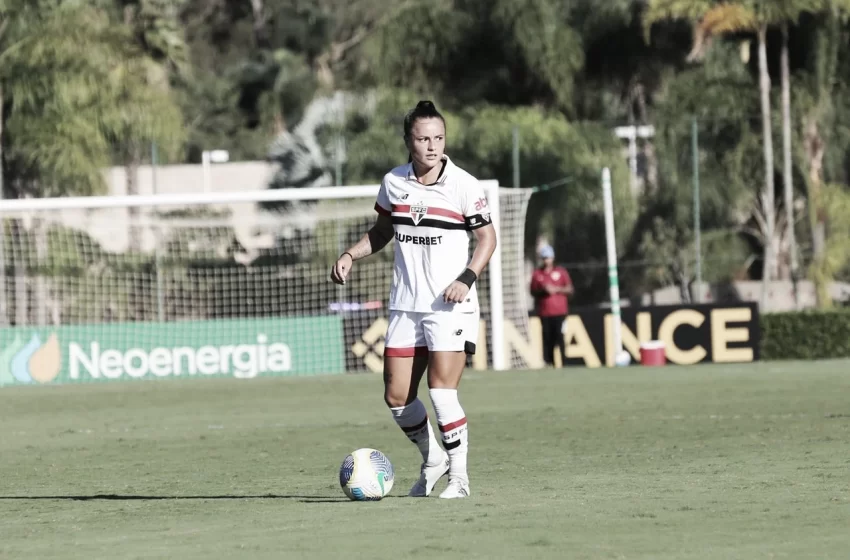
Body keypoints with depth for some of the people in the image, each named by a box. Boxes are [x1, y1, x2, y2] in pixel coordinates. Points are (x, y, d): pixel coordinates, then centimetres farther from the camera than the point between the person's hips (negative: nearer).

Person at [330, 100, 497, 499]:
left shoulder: (463, 185, -7)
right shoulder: (393, 182, 5)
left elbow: (487, 238, -3)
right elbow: (382, 231, 19)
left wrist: (466, 278, -17)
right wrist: (350, 256, 3)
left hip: (450, 306, -5)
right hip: (405, 305, 5)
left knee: (442, 392, -14)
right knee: (397, 398, 4)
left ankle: (459, 477, -1)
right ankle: (432, 459, 27)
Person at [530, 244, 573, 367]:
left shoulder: (561, 272, 7)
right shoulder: (537, 273, 12)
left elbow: (570, 290, 5)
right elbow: (533, 291, 11)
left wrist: (556, 289, -11)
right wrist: (543, 291, -9)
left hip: (559, 312, -2)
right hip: (544, 313, 2)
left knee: (560, 337, -10)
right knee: (547, 338, -1)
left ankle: (563, 363, -10)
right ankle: (548, 364, 1)